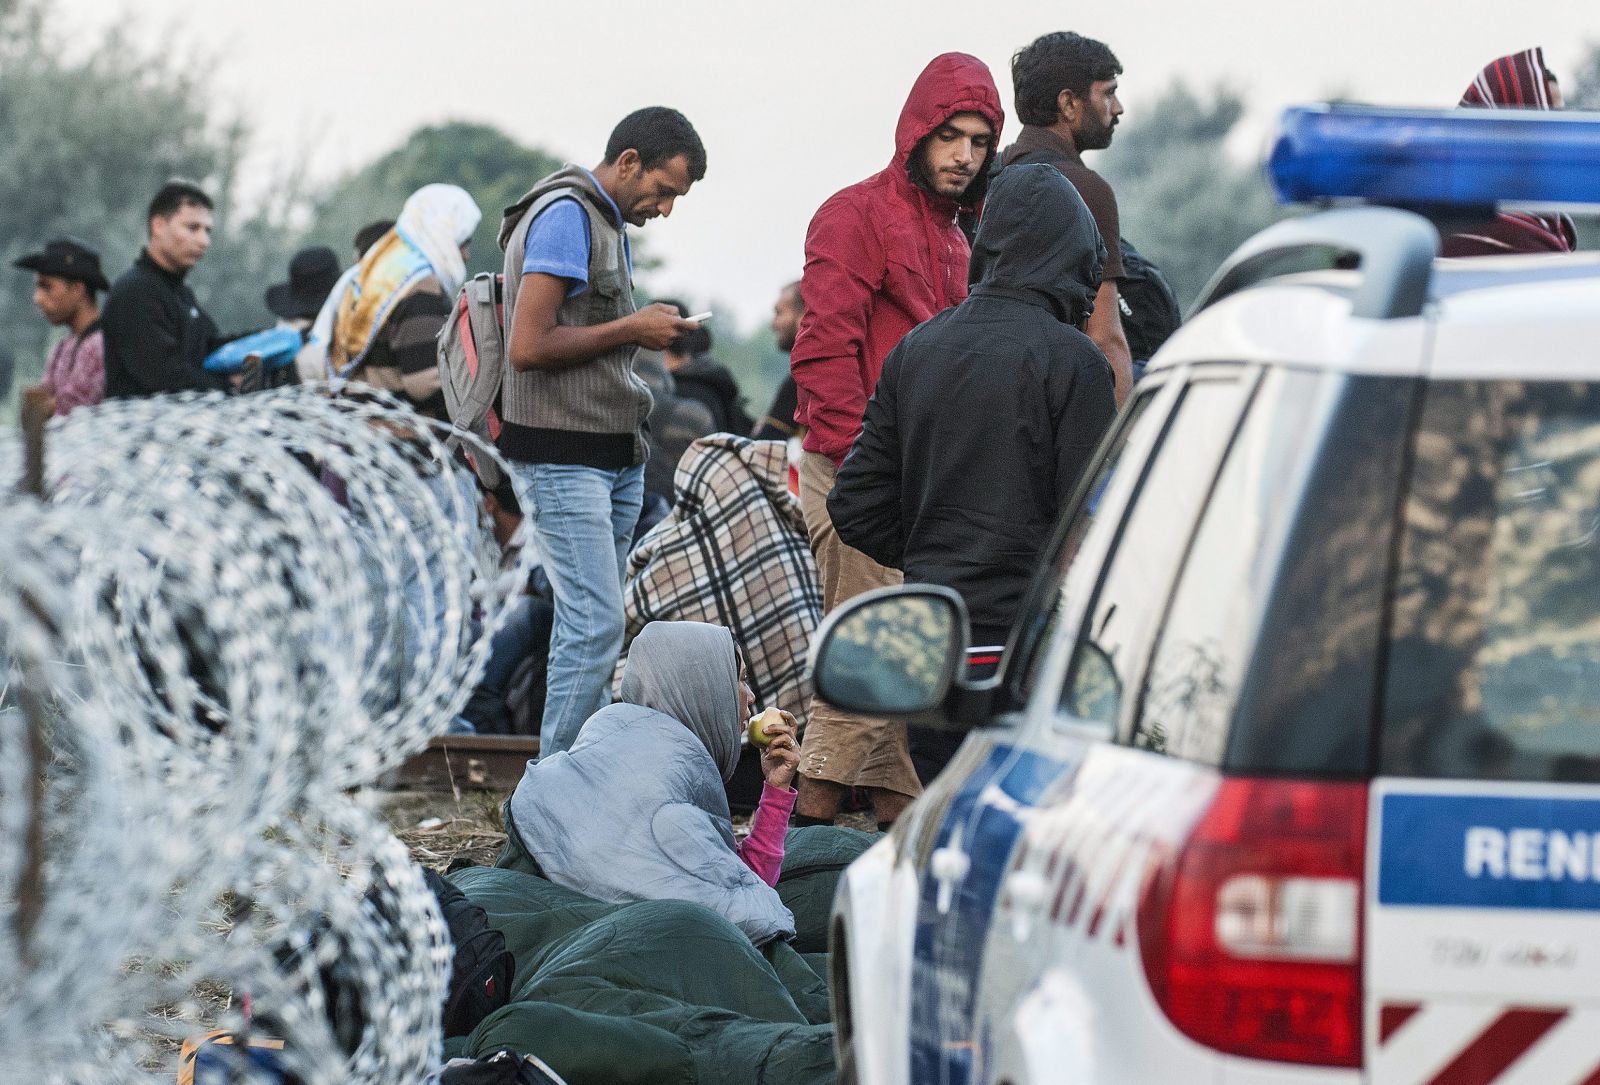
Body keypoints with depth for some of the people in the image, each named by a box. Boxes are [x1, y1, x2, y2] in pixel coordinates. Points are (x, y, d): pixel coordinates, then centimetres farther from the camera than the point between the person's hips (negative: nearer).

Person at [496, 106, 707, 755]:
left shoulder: (611, 222, 18)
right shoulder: (565, 216, -13)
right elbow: (529, 347, -21)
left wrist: (647, 331, 9)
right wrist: (631, 330, -13)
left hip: (616, 457, 9)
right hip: (563, 456, -9)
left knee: (588, 625, 7)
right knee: (596, 625, -14)